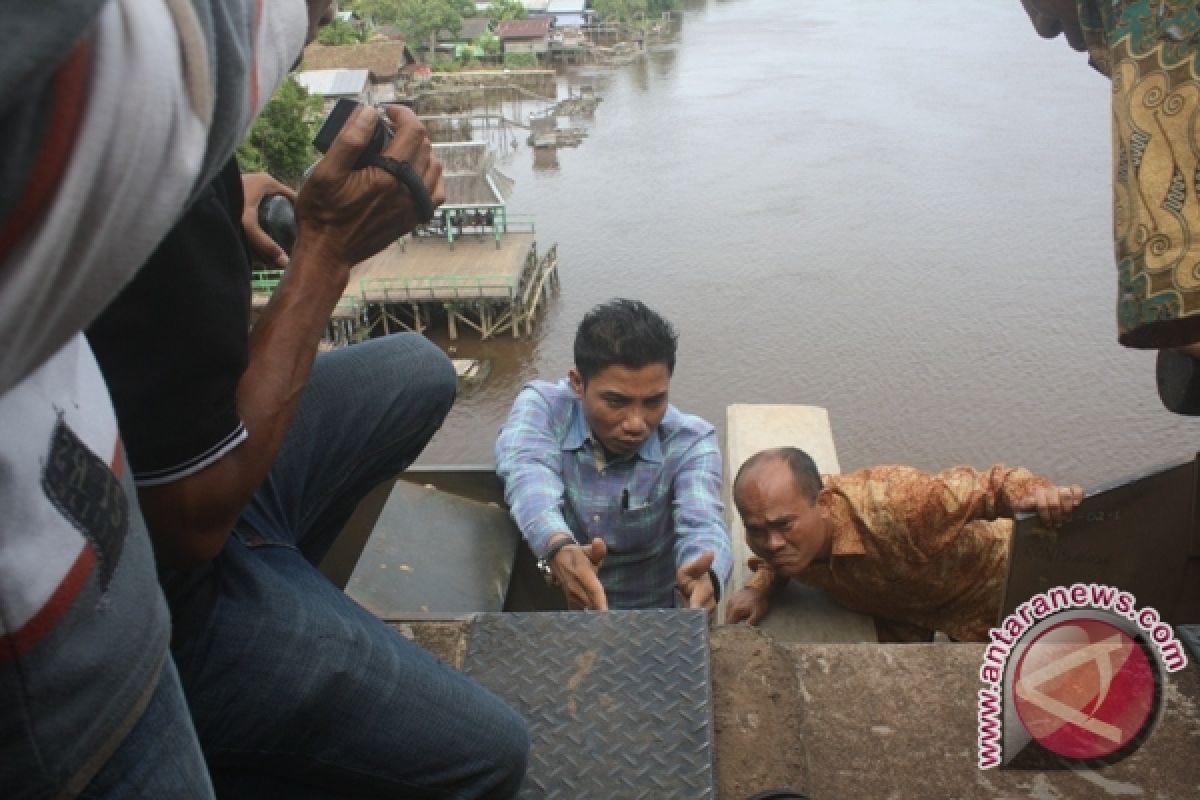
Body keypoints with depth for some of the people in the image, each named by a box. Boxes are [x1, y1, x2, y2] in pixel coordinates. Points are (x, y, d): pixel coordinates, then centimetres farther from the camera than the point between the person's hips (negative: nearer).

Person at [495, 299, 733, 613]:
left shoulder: (690, 442, -12)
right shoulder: (542, 405, -12)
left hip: (648, 617, 0)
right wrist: (559, 548, -50)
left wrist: (704, 577, -49)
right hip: (545, 607, 1)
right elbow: (526, 472, -31)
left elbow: (701, 525, -27)